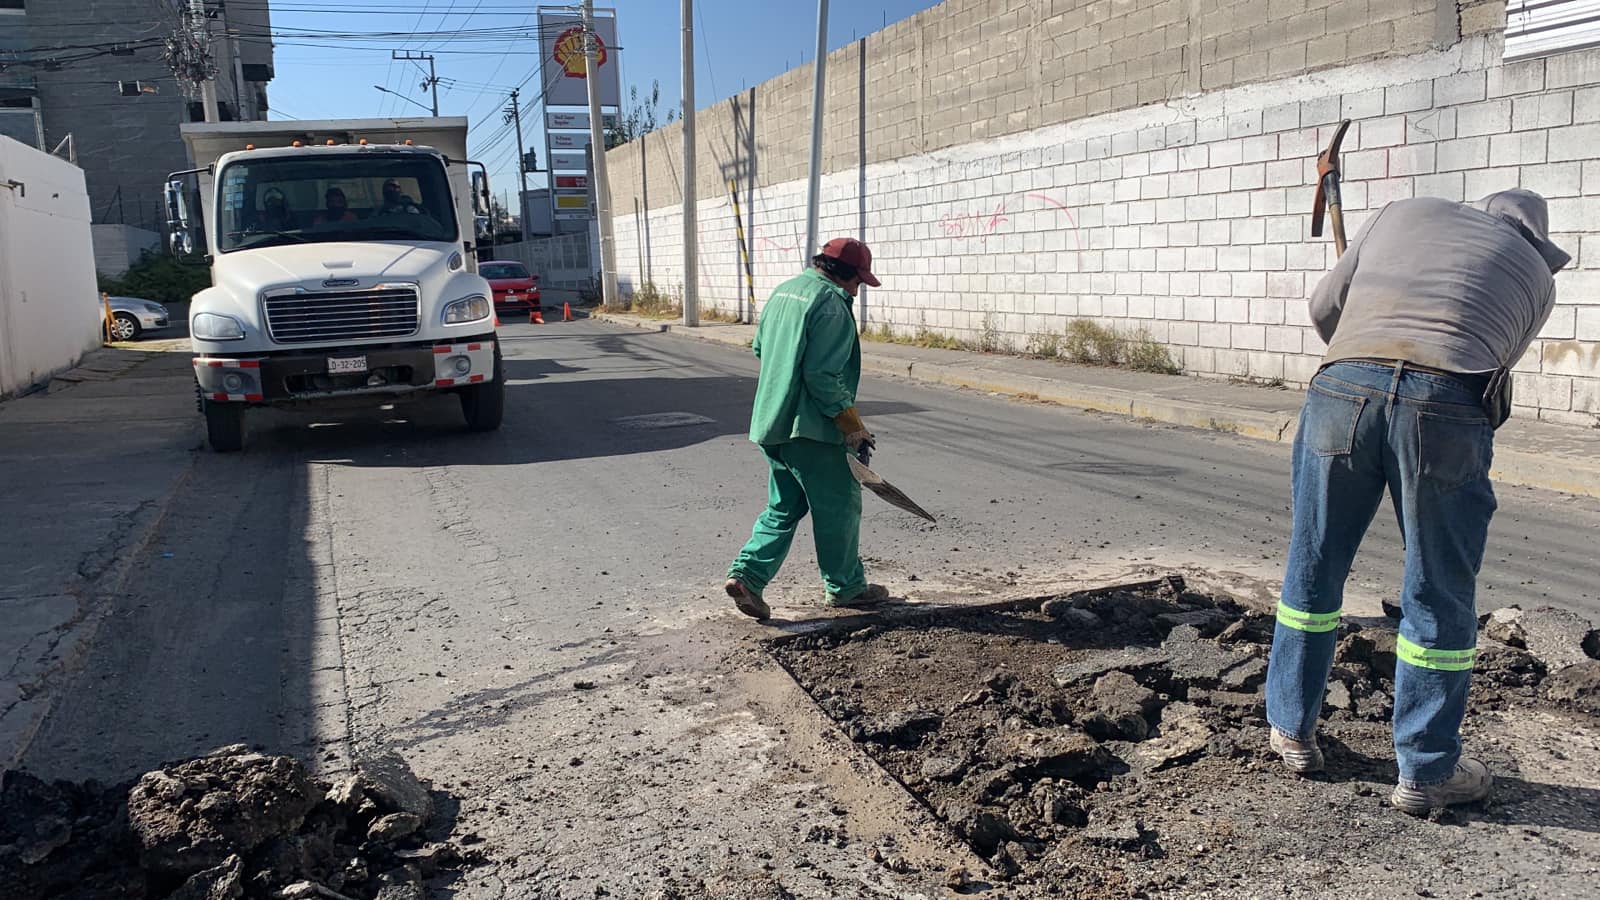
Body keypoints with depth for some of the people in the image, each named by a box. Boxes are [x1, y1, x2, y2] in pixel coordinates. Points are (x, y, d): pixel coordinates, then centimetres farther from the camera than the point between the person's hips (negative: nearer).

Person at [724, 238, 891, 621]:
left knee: (783, 507, 17)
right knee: (839, 506, 7)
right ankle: (846, 586, 20)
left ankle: (747, 574, 6)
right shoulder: (831, 304, -16)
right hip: (811, 429, -9)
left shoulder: (783, 291, 13)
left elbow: (760, 347, 23)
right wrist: (852, 425, -14)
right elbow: (823, 375, -22)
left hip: (772, 423, 9)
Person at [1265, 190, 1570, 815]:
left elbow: (1324, 305, 26)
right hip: (1445, 409, -1)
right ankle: (1426, 771, 22)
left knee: (1313, 569, 17)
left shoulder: (1406, 211, 28)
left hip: (1343, 387, 2)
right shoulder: (1536, 273, 24)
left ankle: (1292, 729, 30)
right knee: (1440, 599, 11)